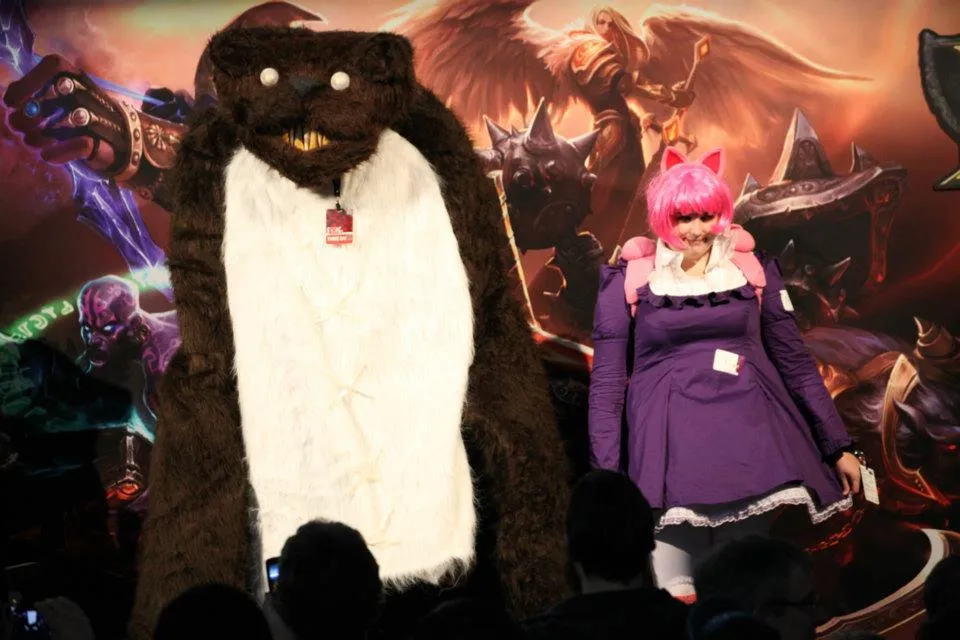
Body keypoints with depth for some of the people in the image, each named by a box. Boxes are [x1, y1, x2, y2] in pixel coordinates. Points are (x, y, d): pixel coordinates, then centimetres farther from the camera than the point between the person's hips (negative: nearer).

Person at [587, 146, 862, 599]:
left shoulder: (753, 268, 9)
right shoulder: (628, 279, 3)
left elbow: (795, 362, 14)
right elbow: (607, 382, 3)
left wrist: (838, 446, 12)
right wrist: (607, 477, -3)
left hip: (749, 440, 2)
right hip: (671, 449, -2)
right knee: (679, 604, -4)